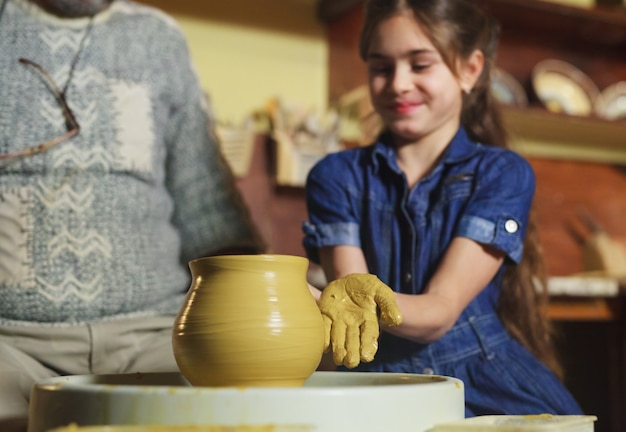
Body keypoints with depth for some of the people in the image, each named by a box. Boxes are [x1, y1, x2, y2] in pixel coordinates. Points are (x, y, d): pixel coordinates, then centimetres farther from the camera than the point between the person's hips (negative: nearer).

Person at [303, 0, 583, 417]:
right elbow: (349, 290, -6)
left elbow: (439, 311, -10)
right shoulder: (336, 175, 6)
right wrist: (348, 304, -30)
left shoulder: (503, 173, 1)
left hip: (485, 385, -1)